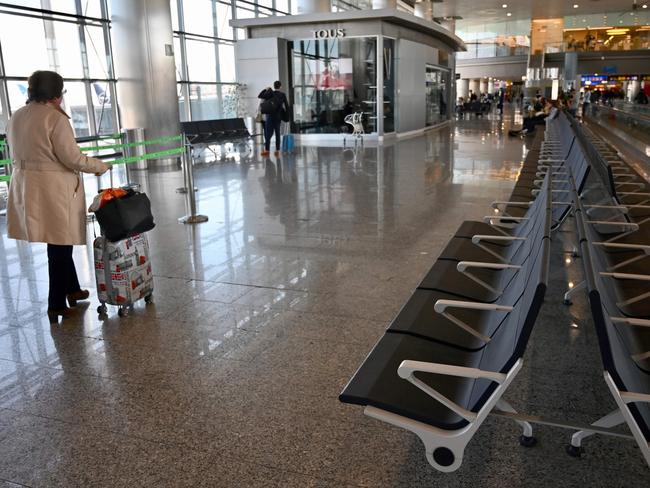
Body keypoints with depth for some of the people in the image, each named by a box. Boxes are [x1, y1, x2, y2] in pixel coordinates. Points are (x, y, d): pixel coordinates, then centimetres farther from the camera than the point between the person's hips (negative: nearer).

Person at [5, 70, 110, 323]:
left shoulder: (16, 118, 9)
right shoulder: (55, 118, -15)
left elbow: (16, 154, 17)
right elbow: (73, 158, -16)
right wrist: (100, 166, -1)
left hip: (26, 188, 8)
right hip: (54, 191, -8)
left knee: (60, 243, 19)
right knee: (59, 246, 4)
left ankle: (72, 289, 31)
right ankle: (56, 304, 12)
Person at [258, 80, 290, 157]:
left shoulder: (270, 93, -8)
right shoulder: (283, 95, -1)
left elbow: (259, 96, -4)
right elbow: (286, 105, 2)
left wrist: (266, 89, 4)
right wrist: (286, 115, 11)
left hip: (270, 116, -3)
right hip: (278, 117, 3)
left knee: (268, 133, 1)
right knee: (277, 133, 7)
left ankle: (267, 150, 0)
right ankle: (277, 150, 7)